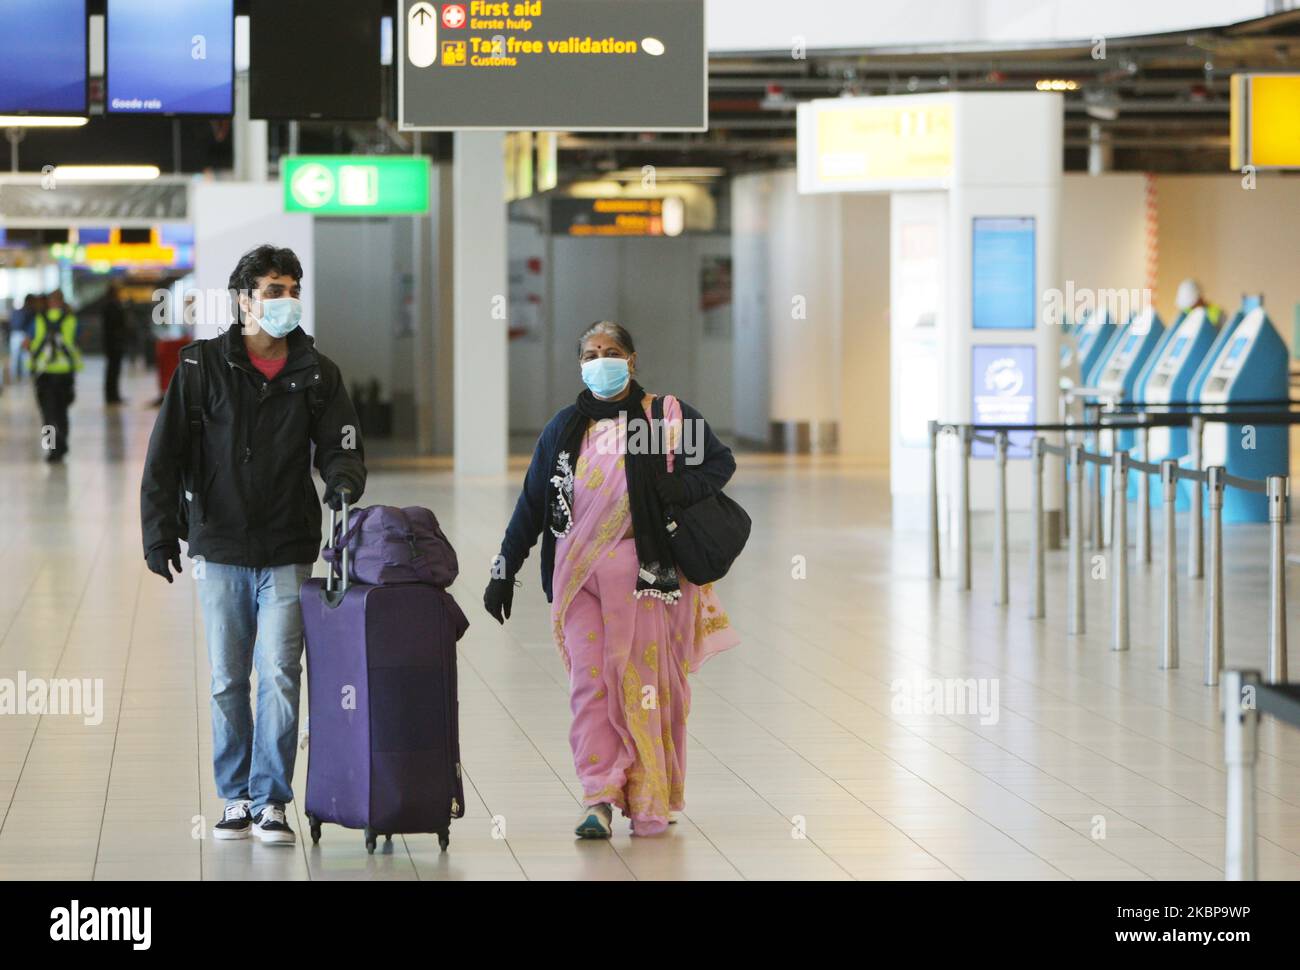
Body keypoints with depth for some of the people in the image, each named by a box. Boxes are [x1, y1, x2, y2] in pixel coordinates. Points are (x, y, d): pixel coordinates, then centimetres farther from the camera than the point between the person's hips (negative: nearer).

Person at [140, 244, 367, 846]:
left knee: (279, 675, -8)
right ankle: (236, 799, 18)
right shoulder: (201, 367, 0)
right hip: (219, 550, 0)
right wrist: (159, 529, -10)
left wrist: (342, 480, -19)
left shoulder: (316, 374, 5)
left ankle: (271, 802, -3)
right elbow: (166, 454, -2)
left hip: (289, 554, 0)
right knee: (228, 682, 7)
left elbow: (340, 446, 5)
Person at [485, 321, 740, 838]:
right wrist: (504, 572, 12)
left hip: (641, 574, -3)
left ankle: (650, 803, 12)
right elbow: (531, 504, 14)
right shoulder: (566, 427, 10)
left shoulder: (667, 417, 1)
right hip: (577, 576, 3)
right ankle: (599, 800, -6)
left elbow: (721, 462, 8)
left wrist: (673, 495, -10)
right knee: (589, 684, -4)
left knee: (642, 683, 0)